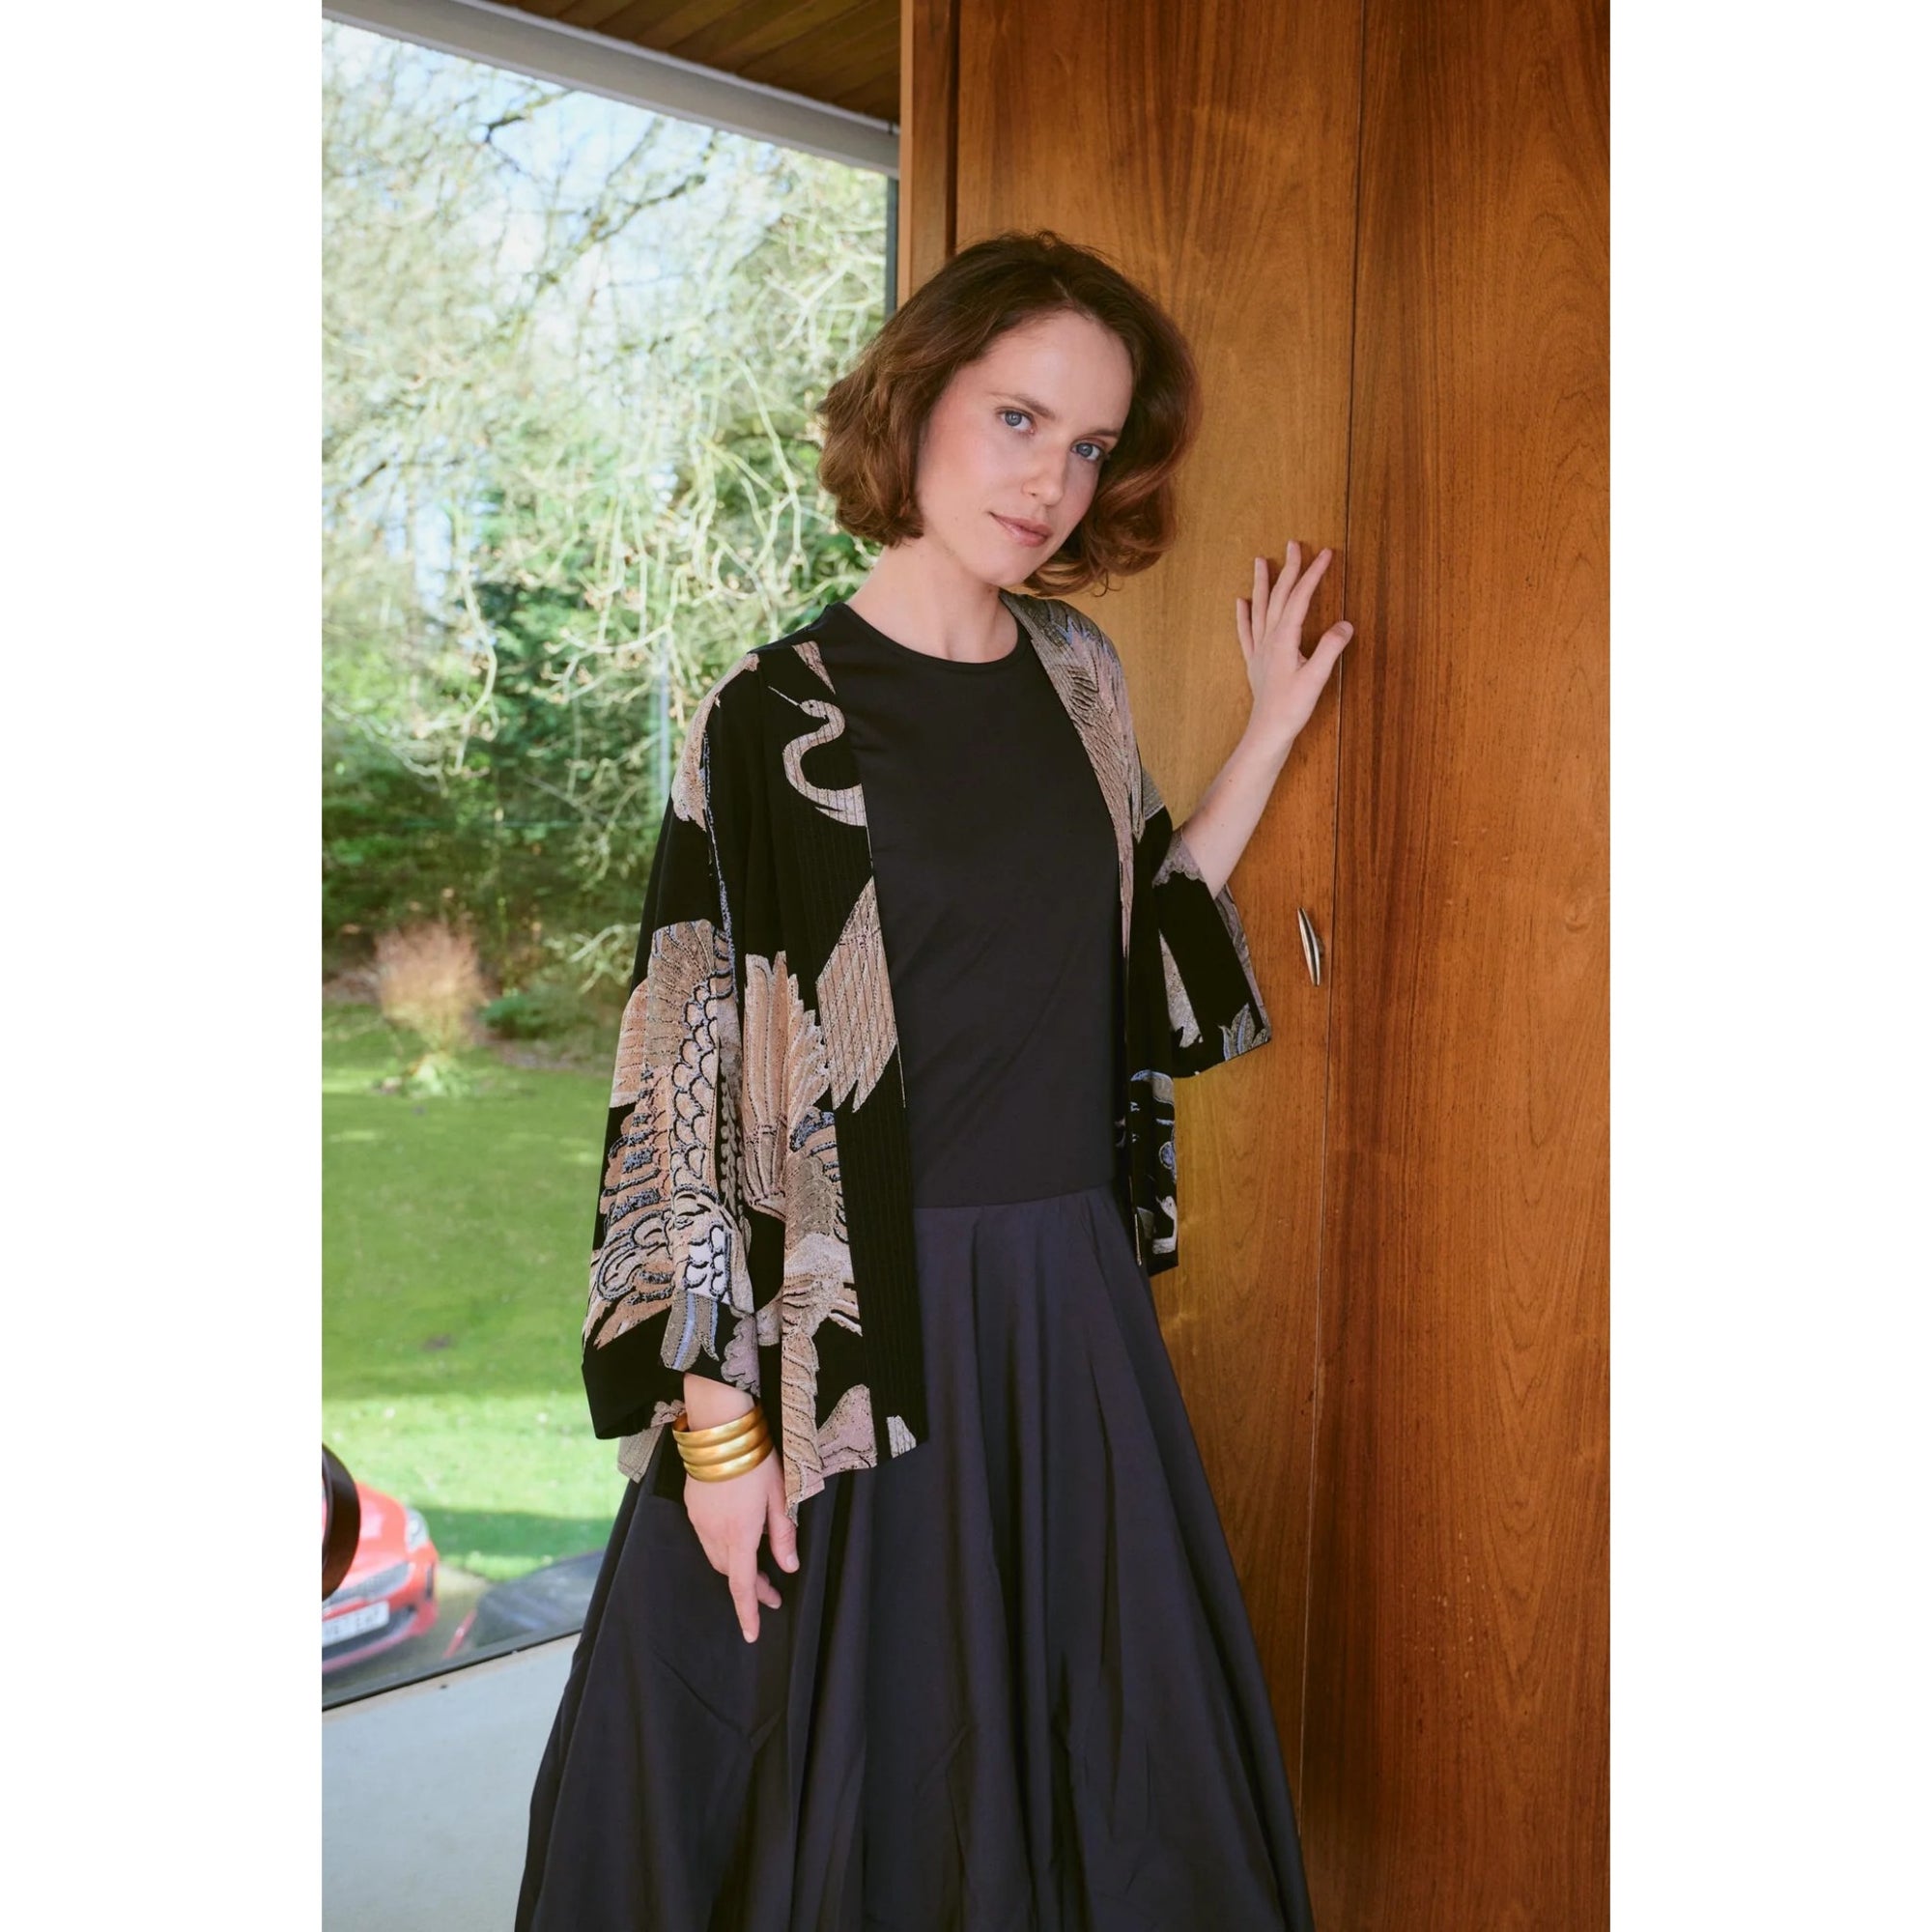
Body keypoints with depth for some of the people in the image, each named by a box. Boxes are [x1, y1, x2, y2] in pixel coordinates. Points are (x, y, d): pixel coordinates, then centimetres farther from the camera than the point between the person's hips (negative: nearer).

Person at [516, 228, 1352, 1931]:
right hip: (856, 1325, -5)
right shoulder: (773, 719, -12)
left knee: (1102, 1735, 19)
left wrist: (1273, 726, 10)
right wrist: (717, 1417, -12)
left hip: (1073, 1295, 5)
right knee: (857, 1758, 12)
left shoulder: (1076, 671, 5)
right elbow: (693, 1087, -11)